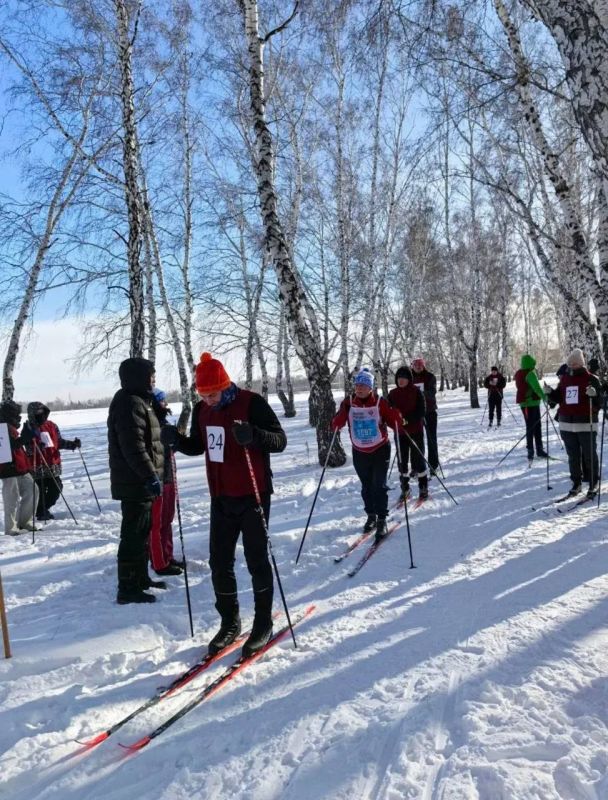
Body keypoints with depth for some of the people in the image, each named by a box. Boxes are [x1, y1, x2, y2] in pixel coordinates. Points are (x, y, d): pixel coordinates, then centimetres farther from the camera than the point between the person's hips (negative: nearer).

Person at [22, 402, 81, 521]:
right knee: (41, 491, -2)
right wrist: (37, 447, -33)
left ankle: (44, 509, 30)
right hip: (38, 467, -5)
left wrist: (72, 444, -1)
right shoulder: (29, 429, -6)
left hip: (54, 464, 5)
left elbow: (59, 442, 13)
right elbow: (29, 449, -12)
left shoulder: (51, 425, 8)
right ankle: (41, 512, 19)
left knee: (56, 488, 8)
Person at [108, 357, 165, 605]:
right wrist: (151, 475, -24)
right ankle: (127, 589, 3)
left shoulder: (137, 401, 17)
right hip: (135, 482, -11)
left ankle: (140, 577, 31)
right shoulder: (130, 403, -17)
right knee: (134, 535, -5)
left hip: (139, 481, 11)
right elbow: (133, 447, -25)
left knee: (141, 532, 19)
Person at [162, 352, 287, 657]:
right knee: (220, 563, 11)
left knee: (256, 560, 4)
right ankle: (229, 622, 28)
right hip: (221, 498, 6)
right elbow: (197, 446, 17)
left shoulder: (252, 403, -15)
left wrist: (253, 435, -37)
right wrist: (177, 440, -4)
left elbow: (280, 440, -17)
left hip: (252, 495, -6)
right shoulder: (202, 410, 4)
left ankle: (263, 623, 22)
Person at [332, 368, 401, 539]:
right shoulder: (348, 403, -6)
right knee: (366, 486, 15)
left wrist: (394, 413, -27)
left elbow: (395, 423, -8)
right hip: (359, 452, 3)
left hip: (380, 450, -3)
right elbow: (336, 425, -10)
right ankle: (371, 515, 32)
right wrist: (342, 414, -28)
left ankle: (382, 520, 7)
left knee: (379, 486, -4)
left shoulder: (380, 402, -12)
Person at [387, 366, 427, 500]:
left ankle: (423, 488, 16)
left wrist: (407, 420, -25)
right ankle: (404, 488, 21)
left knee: (418, 459, 3)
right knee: (402, 460, 8)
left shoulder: (416, 392, -6)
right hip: (399, 432, 3)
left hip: (415, 431, -3)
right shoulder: (393, 394, 4)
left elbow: (421, 412, -11)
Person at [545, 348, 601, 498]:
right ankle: (576, 483, 23)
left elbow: (599, 400, -10)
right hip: (567, 424, 5)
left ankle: (593, 483, 17)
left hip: (586, 424, -5)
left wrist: (593, 394, -31)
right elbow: (558, 398, 13)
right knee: (573, 456, 12)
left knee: (589, 455, 4)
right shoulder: (564, 379, 9)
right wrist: (550, 392, -5)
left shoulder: (591, 379, -6)